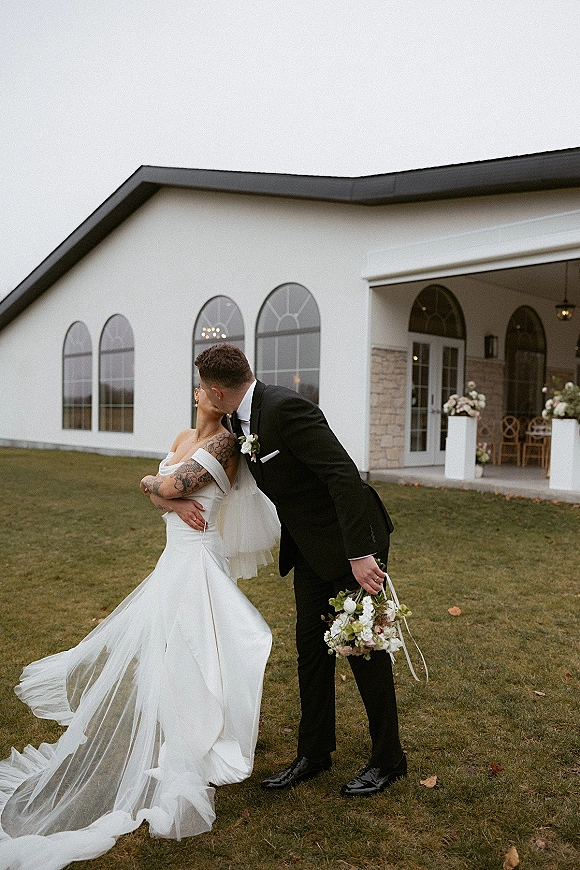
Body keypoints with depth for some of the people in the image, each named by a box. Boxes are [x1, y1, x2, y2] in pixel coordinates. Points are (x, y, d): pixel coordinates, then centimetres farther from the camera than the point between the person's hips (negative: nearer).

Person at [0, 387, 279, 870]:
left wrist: (152, 482, 5)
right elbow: (156, 492, 5)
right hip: (177, 557, 8)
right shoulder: (184, 438, 13)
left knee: (183, 654, -3)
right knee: (161, 646, 18)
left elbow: (166, 485, -16)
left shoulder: (226, 441, -13)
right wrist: (173, 503, -15)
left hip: (196, 560, -8)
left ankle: (185, 770, 12)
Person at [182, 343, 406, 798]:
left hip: (353, 543, -8)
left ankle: (388, 760, 23)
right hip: (309, 550, 8)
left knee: (363, 648, 4)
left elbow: (344, 475, -31)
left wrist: (360, 554, -32)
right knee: (311, 647, 13)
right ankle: (314, 752, 30)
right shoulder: (241, 419, 3)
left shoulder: (287, 408, -26)